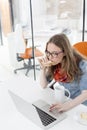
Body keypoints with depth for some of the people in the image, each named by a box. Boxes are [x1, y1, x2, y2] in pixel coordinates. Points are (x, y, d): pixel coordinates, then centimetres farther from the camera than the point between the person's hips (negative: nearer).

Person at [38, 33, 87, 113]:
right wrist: (43, 68, -16)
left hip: (80, 105, -4)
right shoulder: (54, 64, -7)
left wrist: (67, 105, -41)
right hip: (63, 101, 5)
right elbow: (44, 85, 0)